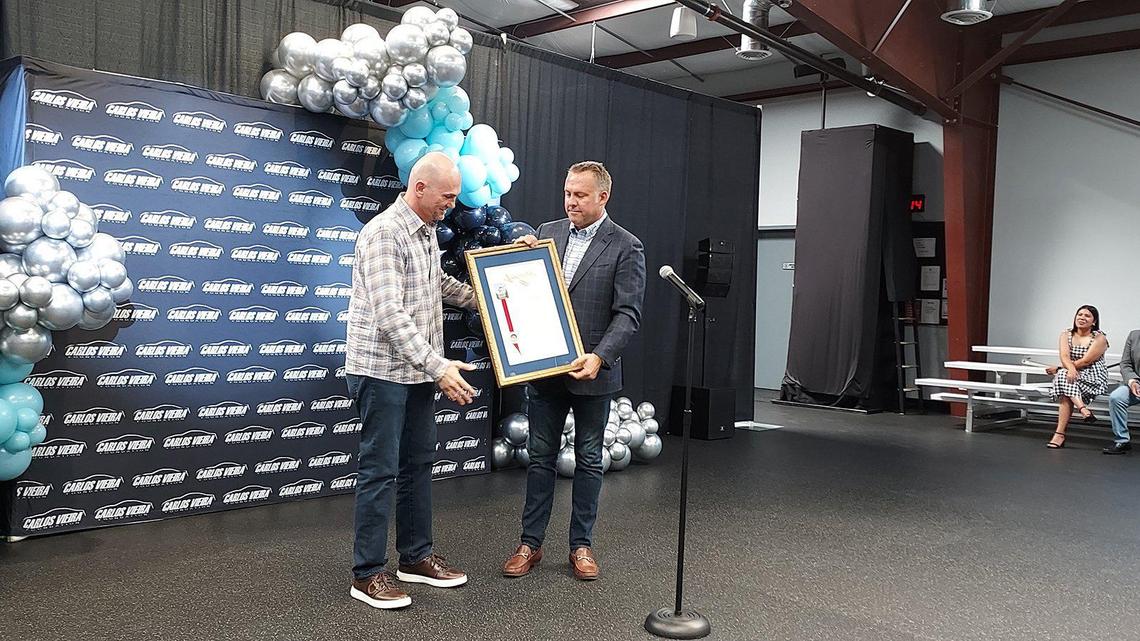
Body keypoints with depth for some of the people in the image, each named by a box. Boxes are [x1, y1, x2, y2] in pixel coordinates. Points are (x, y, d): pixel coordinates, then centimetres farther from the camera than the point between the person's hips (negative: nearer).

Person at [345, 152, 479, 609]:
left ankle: (415, 557, 26)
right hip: (383, 372, -9)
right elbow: (390, 316, -26)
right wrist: (439, 366, -29)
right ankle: (367, 573, 10)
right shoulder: (385, 233, -18)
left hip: (417, 372, 9)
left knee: (418, 464, 14)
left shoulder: (427, 232, 11)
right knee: (380, 471, -2)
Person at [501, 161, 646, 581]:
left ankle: (581, 544, 22)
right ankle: (530, 543, 20)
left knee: (588, 460, 10)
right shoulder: (547, 233, 6)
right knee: (540, 456, 10)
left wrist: (598, 356, -25)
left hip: (592, 371, -3)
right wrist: (523, 253, -6)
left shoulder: (626, 247, -6)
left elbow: (628, 314, -12)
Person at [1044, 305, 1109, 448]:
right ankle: (1083, 409, -46)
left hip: (1093, 377, -4)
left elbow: (1085, 361, -14)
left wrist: (1059, 369, -13)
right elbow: (1064, 357, -9)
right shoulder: (1066, 335, 9)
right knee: (1067, 380, -34)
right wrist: (1070, 369, -33)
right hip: (1071, 373, 4)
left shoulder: (1100, 338, -3)